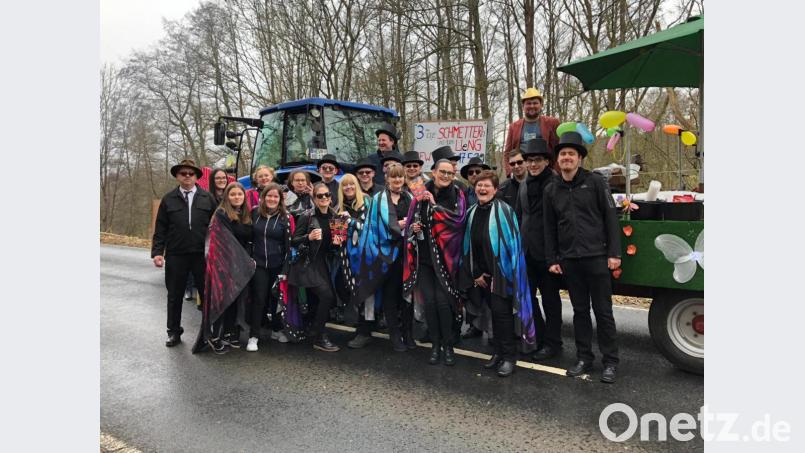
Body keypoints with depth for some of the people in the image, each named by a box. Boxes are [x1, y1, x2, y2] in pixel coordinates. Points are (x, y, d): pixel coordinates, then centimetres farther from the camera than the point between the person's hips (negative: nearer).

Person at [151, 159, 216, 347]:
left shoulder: (207, 198, 4)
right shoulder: (168, 199, 6)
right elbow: (160, 229, 5)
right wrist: (157, 252, -3)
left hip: (202, 254, -1)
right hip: (176, 255, 1)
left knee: (207, 293, 5)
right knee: (174, 295, 11)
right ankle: (174, 332, 25)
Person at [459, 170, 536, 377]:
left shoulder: (504, 210, -11)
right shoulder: (471, 213, 7)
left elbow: (512, 243, -13)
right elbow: (468, 245, 10)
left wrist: (506, 271, -14)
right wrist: (475, 273, 5)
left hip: (501, 272, -5)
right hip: (482, 274, 5)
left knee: (502, 312, -5)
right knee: (494, 312, 12)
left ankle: (509, 356, 7)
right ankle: (499, 352, 23)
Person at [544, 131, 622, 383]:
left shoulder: (595, 182, -1)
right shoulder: (551, 191, 10)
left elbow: (610, 218, -3)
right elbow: (549, 228, 13)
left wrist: (614, 253, -8)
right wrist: (552, 259, 8)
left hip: (597, 257, -3)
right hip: (569, 260, 4)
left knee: (603, 311, 3)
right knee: (580, 311, 11)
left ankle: (610, 362, 13)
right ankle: (584, 358, 21)